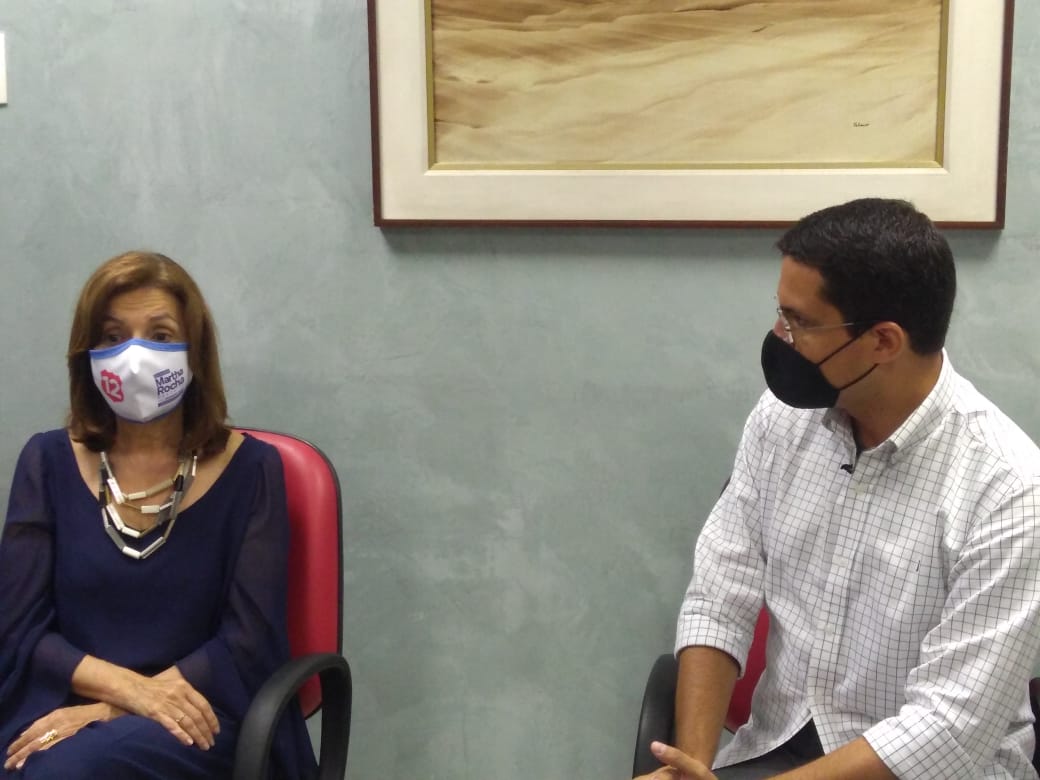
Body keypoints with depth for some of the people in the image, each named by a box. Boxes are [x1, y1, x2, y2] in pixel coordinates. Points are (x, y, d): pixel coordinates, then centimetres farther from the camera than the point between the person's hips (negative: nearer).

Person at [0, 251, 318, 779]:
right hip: (61, 712, 3)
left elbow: (248, 644, -7)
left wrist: (109, 710, -16)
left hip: (199, 720, -2)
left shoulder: (250, 469, -2)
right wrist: (130, 687, -17)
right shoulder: (48, 462, 5)